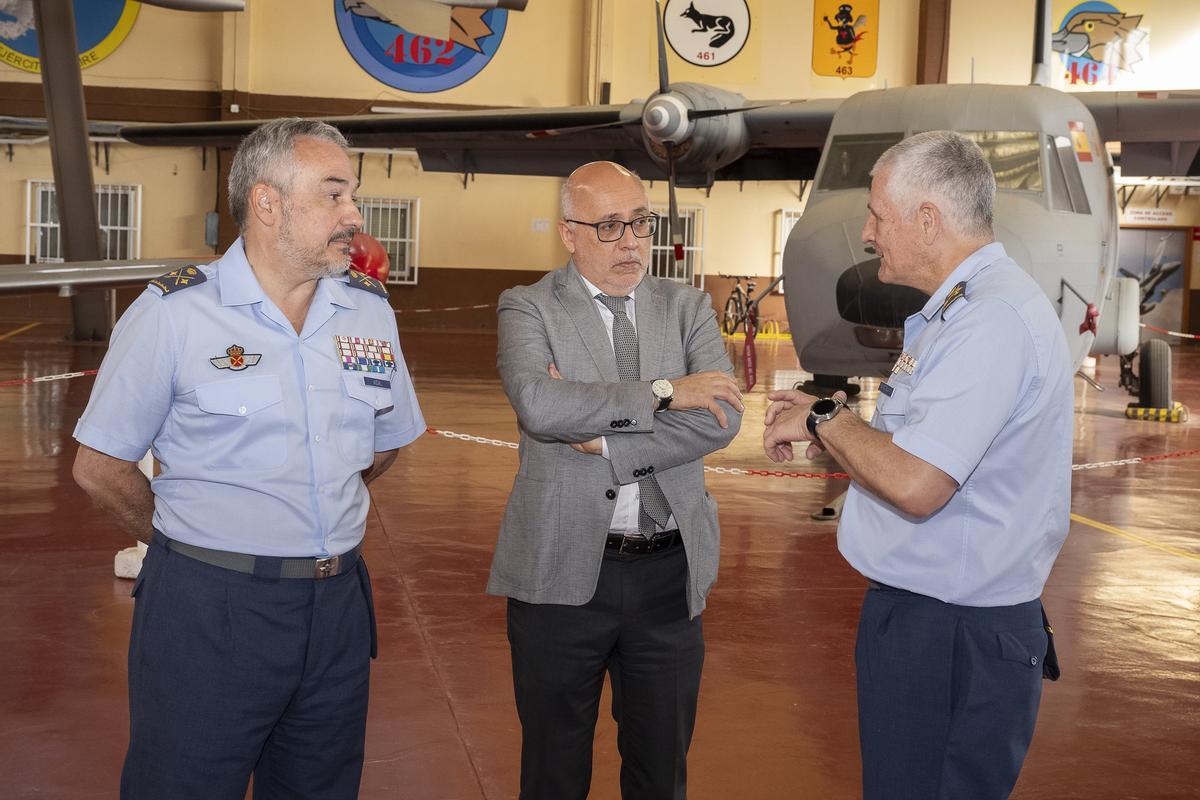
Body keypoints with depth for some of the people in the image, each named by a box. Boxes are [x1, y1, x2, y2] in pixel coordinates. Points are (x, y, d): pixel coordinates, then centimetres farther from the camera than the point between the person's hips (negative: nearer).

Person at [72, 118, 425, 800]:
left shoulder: (371, 309, 5)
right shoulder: (174, 312, -9)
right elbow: (100, 466, -4)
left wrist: (313, 516, 12)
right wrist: (194, 542, 4)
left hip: (337, 608, 5)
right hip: (208, 613, -4)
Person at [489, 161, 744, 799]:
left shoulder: (688, 308, 6)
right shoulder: (529, 308, -1)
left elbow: (721, 420, -9)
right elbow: (536, 403, -22)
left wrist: (606, 439, -16)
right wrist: (662, 392, -17)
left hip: (669, 573, 2)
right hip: (563, 572, -2)